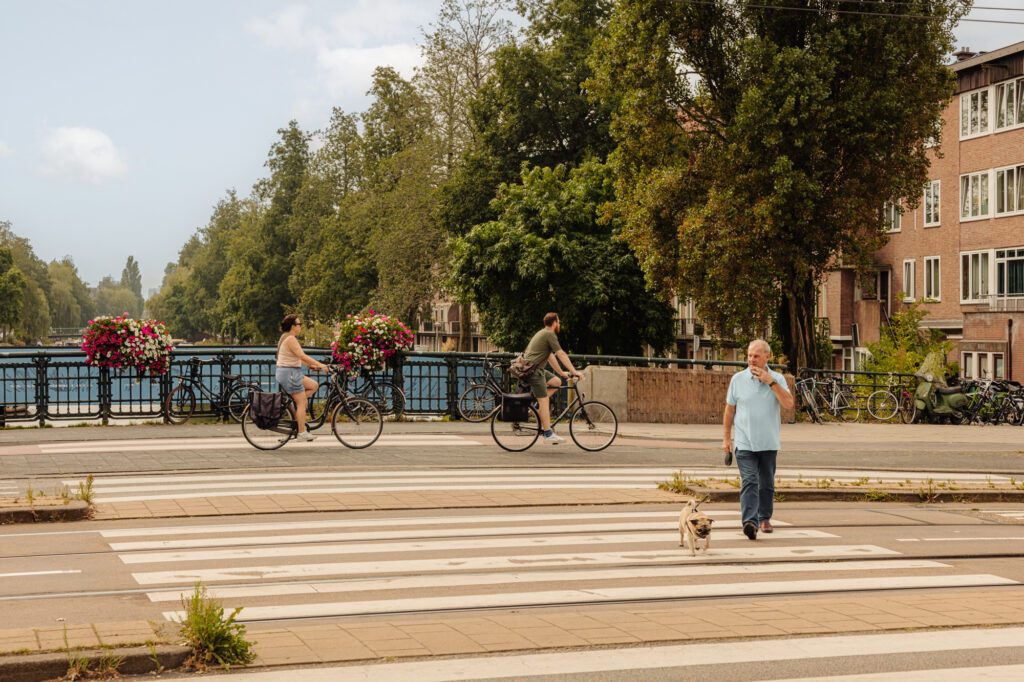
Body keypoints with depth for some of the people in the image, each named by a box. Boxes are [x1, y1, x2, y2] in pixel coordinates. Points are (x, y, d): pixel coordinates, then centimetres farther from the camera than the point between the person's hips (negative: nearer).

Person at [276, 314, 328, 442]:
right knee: (302, 402, -6)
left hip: (293, 373, 10)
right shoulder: (290, 339, -17)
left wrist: (312, 365, 14)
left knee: (314, 385, 13)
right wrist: (319, 365, -20)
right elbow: (302, 356, -23)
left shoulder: (286, 338, 16)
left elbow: (298, 358, 20)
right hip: (289, 373, -10)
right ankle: (302, 432, -3)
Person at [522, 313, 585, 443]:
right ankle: (548, 434, -15)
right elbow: (561, 355, -12)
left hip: (534, 368, 10)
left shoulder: (543, 334, 22)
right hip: (533, 369, -10)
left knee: (556, 381, 12)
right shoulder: (550, 334, -9)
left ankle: (538, 405, 8)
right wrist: (574, 371, -10)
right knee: (544, 400, -12)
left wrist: (561, 372, 29)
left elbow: (551, 357, 28)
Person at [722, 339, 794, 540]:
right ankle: (749, 523, -26)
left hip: (769, 443, 1)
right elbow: (729, 410, 10)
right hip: (744, 443, -1)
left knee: (767, 483, 12)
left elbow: (788, 404, -13)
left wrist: (771, 382, -19)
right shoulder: (738, 379, 3)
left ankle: (765, 518, 31)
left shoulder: (778, 379, 2)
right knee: (749, 481, -15)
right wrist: (727, 438, 10)